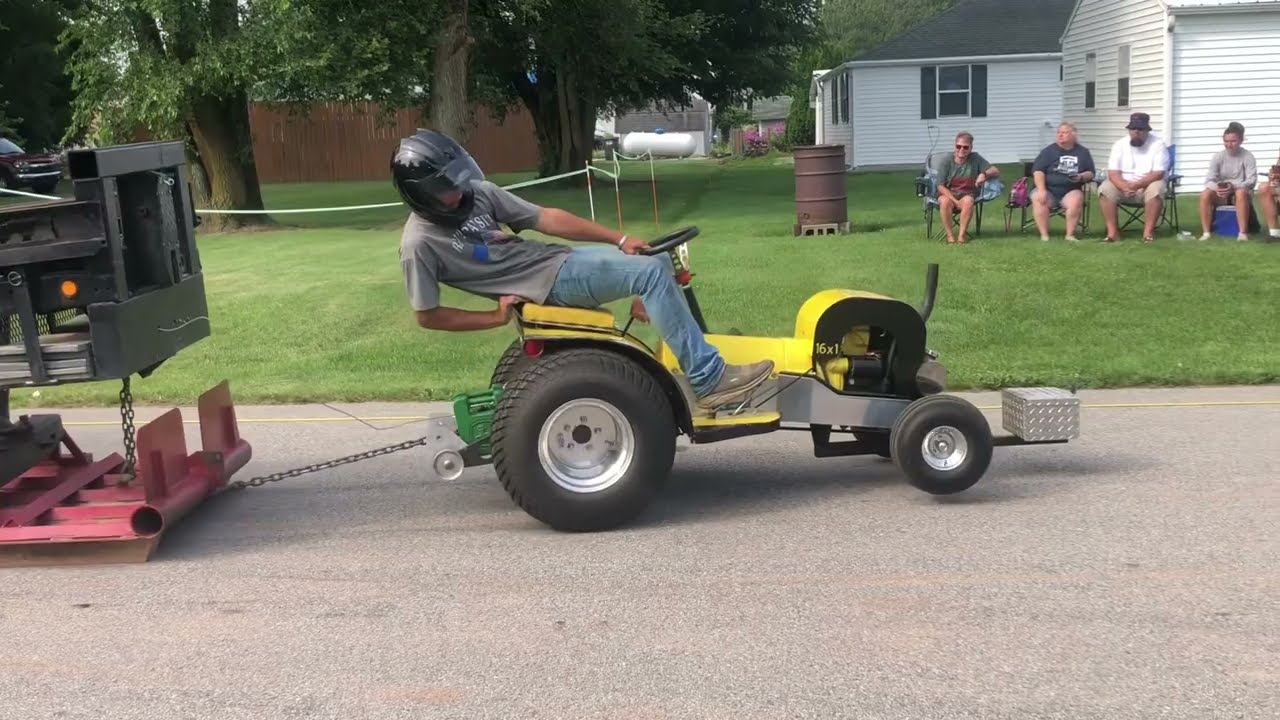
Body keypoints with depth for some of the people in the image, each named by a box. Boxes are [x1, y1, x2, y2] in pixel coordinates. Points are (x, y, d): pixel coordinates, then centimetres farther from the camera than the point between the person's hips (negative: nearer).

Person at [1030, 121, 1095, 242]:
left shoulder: (1083, 152, 14)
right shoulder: (1049, 151, 9)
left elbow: (1091, 173, 13)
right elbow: (1038, 171, -2)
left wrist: (1082, 177, -11)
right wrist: (1041, 190, -18)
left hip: (1070, 192, 0)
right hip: (1049, 190, 0)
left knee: (1077, 198, -34)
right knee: (1037, 197, -33)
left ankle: (1070, 234, -26)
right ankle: (1044, 235, -30)